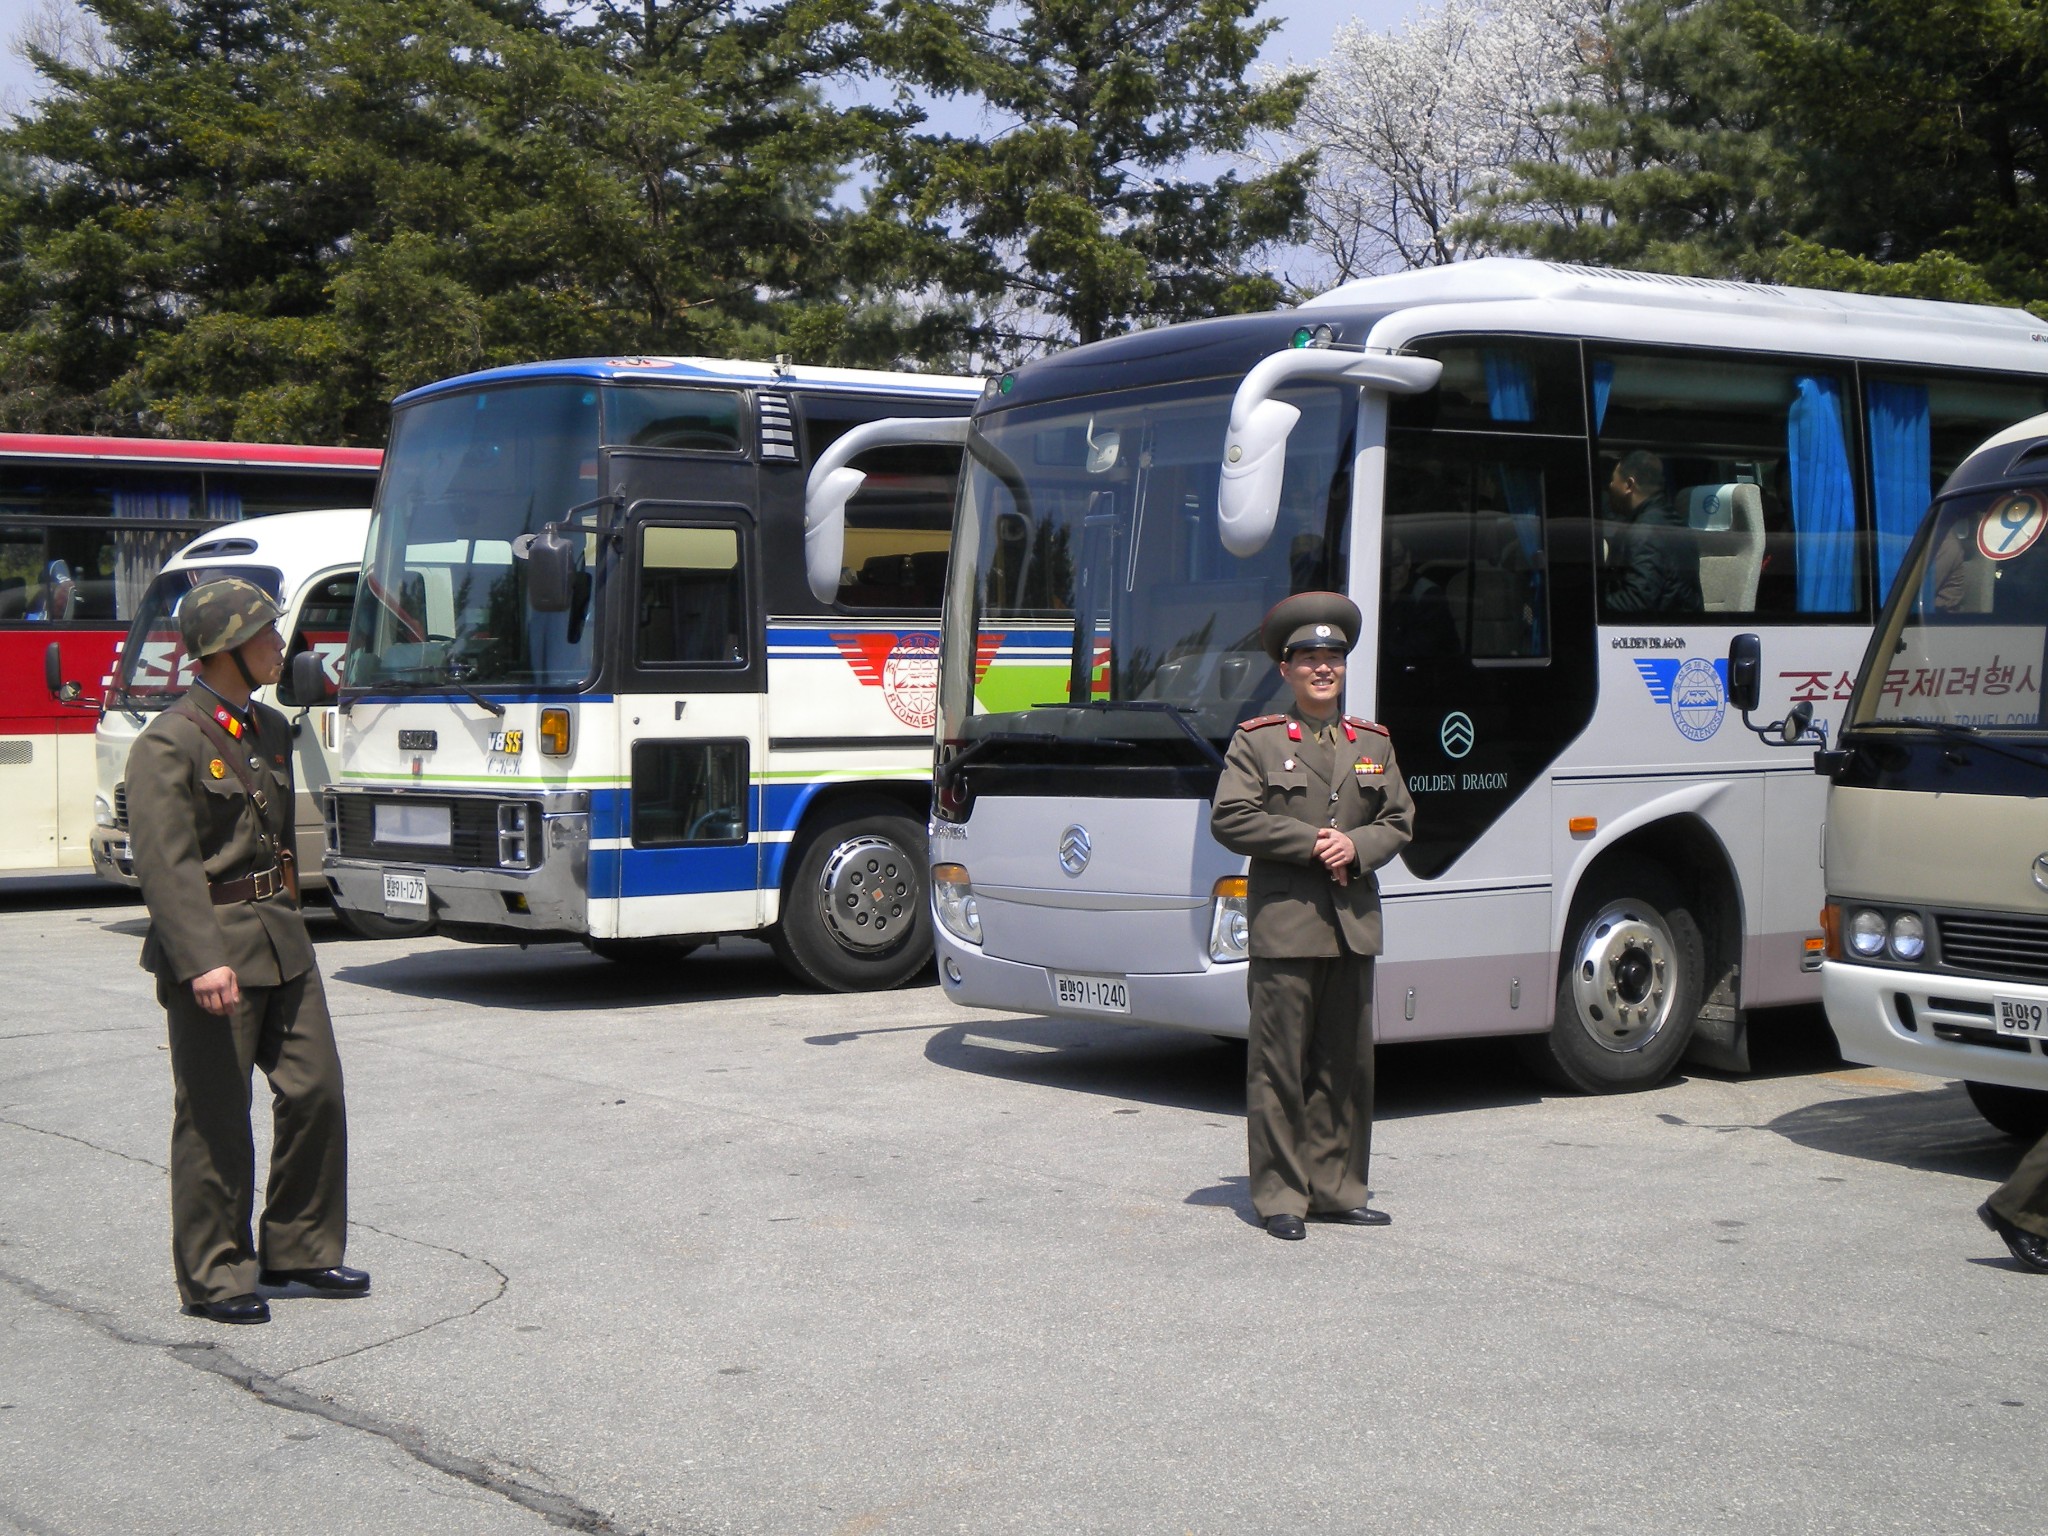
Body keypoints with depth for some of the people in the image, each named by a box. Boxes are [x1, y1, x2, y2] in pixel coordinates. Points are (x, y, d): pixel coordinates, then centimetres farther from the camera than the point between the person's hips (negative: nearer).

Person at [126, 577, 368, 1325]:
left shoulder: (271, 729, 13)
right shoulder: (170, 743, -13)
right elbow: (166, 864, -19)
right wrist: (202, 961, -26)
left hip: (281, 938, 8)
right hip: (213, 946, -8)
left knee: (315, 1090, 8)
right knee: (214, 1119, 0)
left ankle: (298, 1251, 21)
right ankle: (214, 1277, 12)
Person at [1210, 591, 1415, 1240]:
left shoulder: (1374, 744, 16)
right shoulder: (1256, 742, 3)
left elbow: (1400, 821, 14)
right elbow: (1230, 819, -6)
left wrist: (1357, 846, -7)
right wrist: (1311, 842, -12)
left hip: (1354, 925, 5)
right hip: (1285, 925, -4)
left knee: (1348, 1063, 7)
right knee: (1280, 1065, -3)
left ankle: (1336, 1189, 16)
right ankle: (1279, 1196, 3)